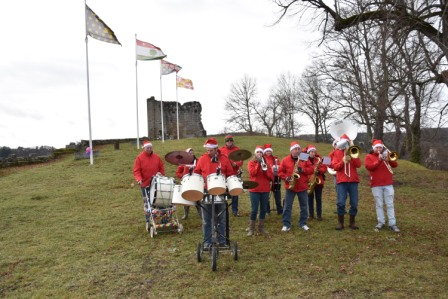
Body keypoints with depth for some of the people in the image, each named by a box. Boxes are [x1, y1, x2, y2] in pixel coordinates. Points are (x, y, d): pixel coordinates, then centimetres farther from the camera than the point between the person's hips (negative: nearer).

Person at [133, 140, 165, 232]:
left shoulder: (156, 157, 4)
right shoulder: (139, 158, -5)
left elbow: (162, 168, 12)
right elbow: (136, 171, -10)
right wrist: (139, 180, -26)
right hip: (145, 185, -3)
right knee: (147, 203, 2)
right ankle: (148, 221, 9)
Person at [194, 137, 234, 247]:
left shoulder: (224, 159, 0)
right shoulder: (202, 159, 1)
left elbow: (230, 174, 5)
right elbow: (196, 173, 7)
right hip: (206, 192, 0)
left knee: (221, 219, 10)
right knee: (206, 220, 6)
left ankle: (222, 241, 21)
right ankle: (207, 242, 16)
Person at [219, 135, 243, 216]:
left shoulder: (237, 149, 6)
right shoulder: (221, 150, 4)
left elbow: (241, 161, 2)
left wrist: (236, 164, -17)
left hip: (235, 174, 1)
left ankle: (235, 210, 14)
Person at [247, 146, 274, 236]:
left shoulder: (266, 163, 11)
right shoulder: (251, 163, 2)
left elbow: (272, 177, 4)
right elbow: (252, 173, -16)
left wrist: (265, 170, -12)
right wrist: (258, 163, -18)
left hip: (265, 190, 4)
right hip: (254, 190, -4)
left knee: (264, 209, 8)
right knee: (254, 209, -4)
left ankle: (261, 228, 19)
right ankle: (251, 229, 5)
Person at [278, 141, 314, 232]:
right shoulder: (285, 160, -1)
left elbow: (311, 169, 0)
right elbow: (280, 172, 1)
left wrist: (303, 170, -17)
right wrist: (286, 178, -16)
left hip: (302, 187, 2)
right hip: (290, 187, -2)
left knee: (304, 206, 9)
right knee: (287, 206, -1)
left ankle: (303, 223, 23)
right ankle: (286, 225, 6)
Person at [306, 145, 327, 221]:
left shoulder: (319, 159, 4)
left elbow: (324, 168, -1)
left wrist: (318, 171, -19)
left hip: (318, 181, 1)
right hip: (308, 182, -1)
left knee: (318, 198, 4)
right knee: (310, 198, 6)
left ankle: (319, 215, 11)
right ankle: (311, 214, 14)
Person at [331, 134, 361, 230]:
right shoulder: (337, 153, 6)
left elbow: (358, 164, -3)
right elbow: (335, 167, -3)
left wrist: (352, 155, -14)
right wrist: (343, 161, -18)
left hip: (353, 180, 2)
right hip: (341, 181, -2)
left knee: (354, 203, 3)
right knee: (341, 203, -7)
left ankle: (352, 222, 15)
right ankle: (340, 223, 4)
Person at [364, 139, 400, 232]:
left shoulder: (386, 155, 16)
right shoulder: (369, 157, 5)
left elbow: (395, 165, 4)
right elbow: (369, 167, -13)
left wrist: (389, 159, -14)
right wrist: (379, 160, -19)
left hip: (388, 184, 3)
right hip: (376, 185, -2)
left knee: (390, 204, 1)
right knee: (379, 204, 2)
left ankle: (392, 224, 2)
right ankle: (381, 222, 10)